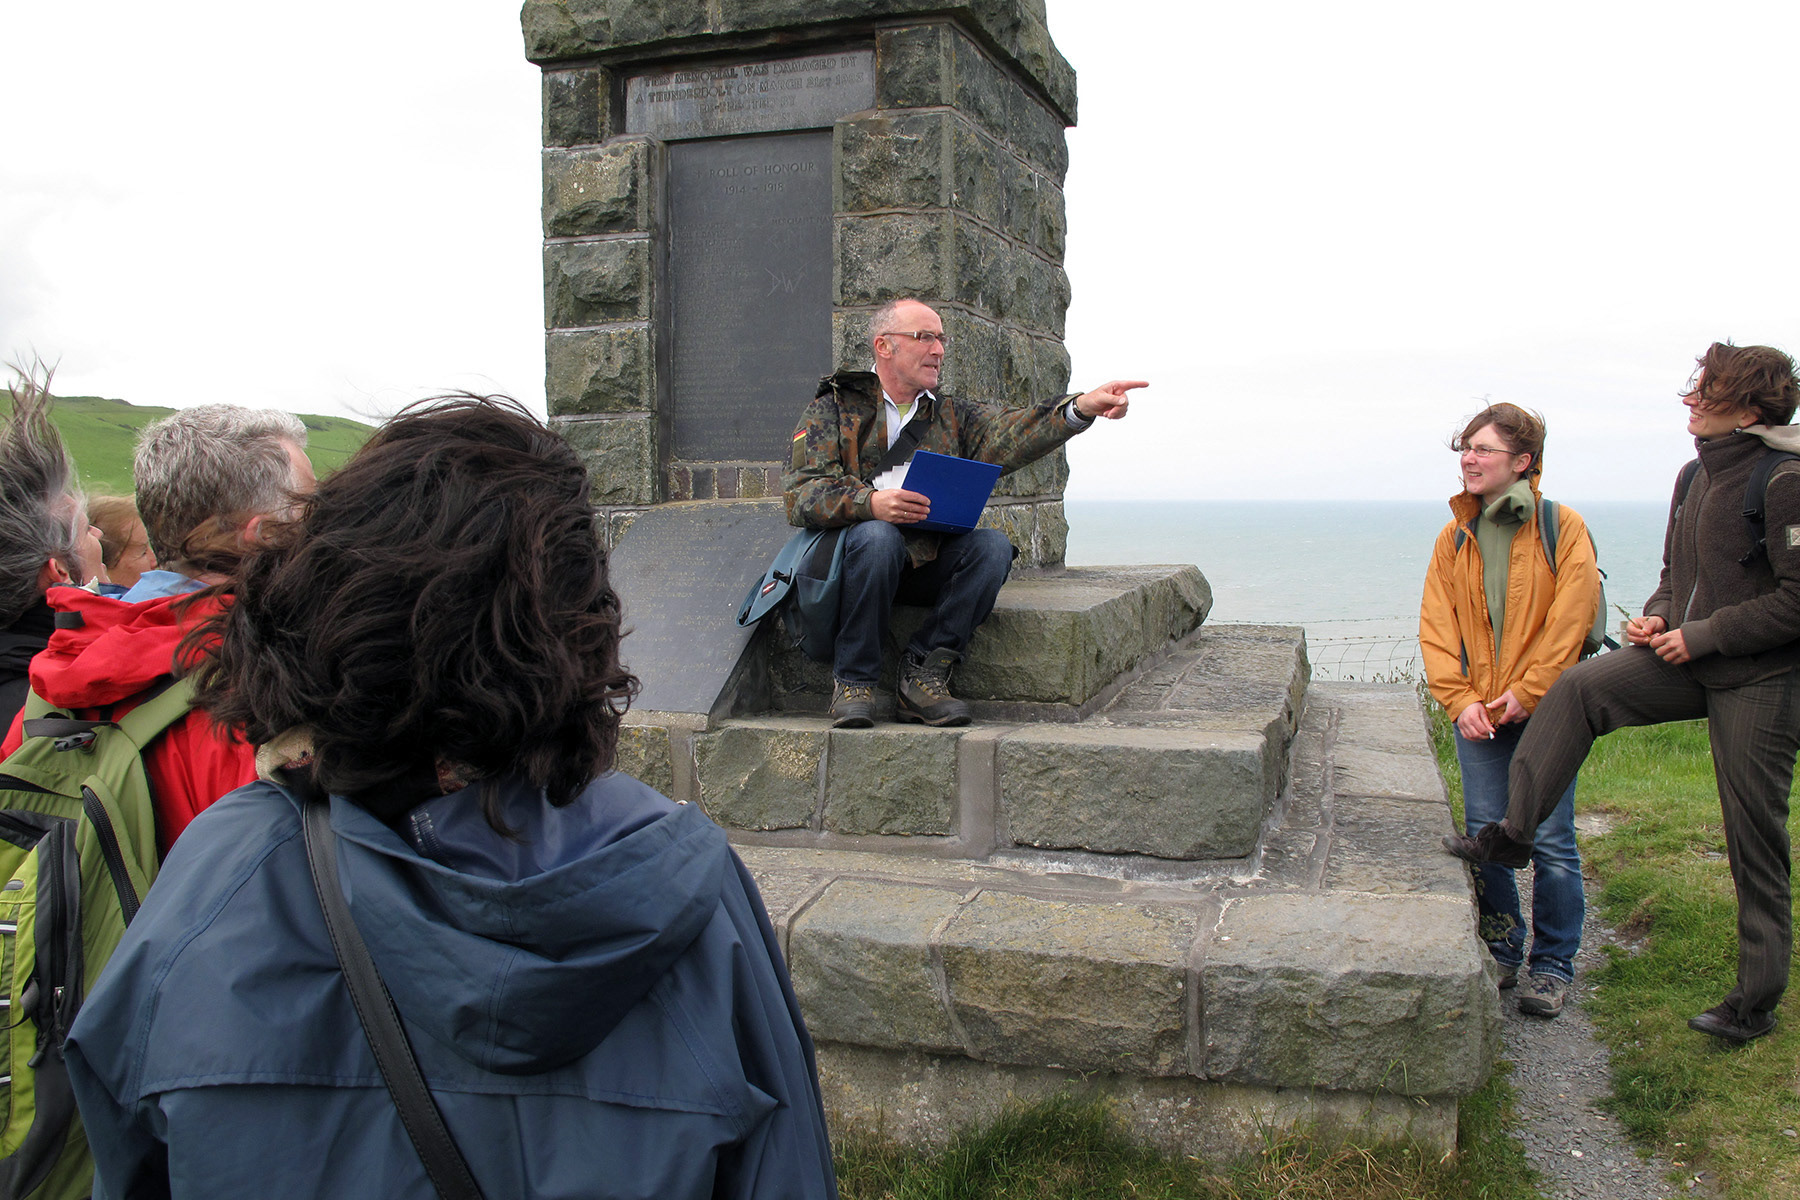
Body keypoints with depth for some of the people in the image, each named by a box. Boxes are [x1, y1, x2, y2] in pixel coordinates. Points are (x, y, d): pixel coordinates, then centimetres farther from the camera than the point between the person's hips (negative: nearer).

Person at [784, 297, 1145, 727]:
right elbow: (800, 494, -8)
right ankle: (852, 683, -21)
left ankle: (924, 676, -20)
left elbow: (1011, 433, -3)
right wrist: (870, 503, -28)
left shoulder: (951, 415, 17)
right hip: (854, 555, -3)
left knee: (992, 545, -23)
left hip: (928, 563, 4)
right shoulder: (835, 406, 5)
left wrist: (1083, 407, -22)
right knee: (877, 536, -35)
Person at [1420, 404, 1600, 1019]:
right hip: (1478, 711, 4)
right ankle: (1500, 951, 24)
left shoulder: (1562, 528, -4)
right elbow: (1437, 626, 5)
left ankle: (1553, 964, 15)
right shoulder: (1455, 539, 8)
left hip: (1545, 710, -4)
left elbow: (1571, 616, -8)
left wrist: (1527, 691, -11)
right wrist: (1460, 699, -6)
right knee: (1484, 835, 7)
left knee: (1550, 840, 0)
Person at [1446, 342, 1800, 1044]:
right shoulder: (1696, 476, 8)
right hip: (1693, 664, 7)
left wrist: (1701, 635, -19)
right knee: (1580, 687, -11)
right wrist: (1659, 616, 1)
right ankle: (1512, 834, -5)